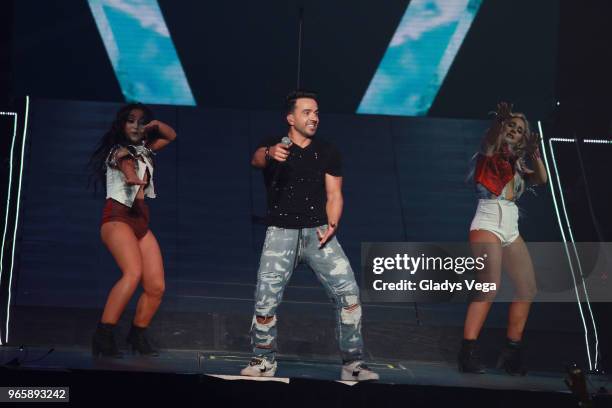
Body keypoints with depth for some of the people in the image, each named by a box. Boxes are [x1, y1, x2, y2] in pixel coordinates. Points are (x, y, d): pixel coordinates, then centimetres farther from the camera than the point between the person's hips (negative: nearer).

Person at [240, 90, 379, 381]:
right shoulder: (274, 146, 4)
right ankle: (264, 361, 11)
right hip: (281, 233, -2)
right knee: (266, 300, -10)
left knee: (348, 294, -11)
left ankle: (353, 364, -3)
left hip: (317, 231, 2)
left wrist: (332, 224, -11)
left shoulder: (327, 152, 12)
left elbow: (334, 195, 9)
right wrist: (270, 153, -45)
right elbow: (257, 159, -20)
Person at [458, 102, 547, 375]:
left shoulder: (517, 164, 20)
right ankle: (468, 352, -25)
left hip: (511, 229, 8)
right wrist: (500, 119, -35)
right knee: (489, 287, -23)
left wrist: (535, 154, -2)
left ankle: (511, 352, 14)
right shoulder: (490, 154, 3)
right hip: (488, 224, -8)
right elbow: (490, 140, -19)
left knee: (527, 290, 4)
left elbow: (541, 179, 10)